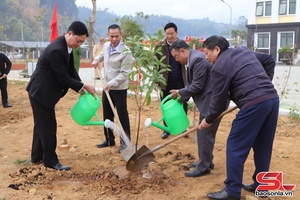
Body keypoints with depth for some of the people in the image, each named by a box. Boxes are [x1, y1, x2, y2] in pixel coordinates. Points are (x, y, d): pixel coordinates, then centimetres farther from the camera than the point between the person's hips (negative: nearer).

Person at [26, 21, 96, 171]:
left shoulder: (66, 46, 3)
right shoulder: (56, 50, -28)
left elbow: (71, 70, 6)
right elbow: (63, 78, -26)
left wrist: (80, 88, -6)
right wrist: (84, 86, -18)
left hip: (43, 91, 10)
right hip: (41, 92, -10)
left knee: (41, 124, 18)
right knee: (48, 126, -1)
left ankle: (37, 157, 31)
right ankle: (51, 161, 11)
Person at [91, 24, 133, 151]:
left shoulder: (126, 52, -19)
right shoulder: (106, 46, 3)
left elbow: (124, 73, -21)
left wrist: (111, 84, -27)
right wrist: (97, 59, 10)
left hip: (119, 89, -7)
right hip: (107, 87, 7)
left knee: (122, 116, 1)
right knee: (107, 115, 15)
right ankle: (109, 139, 29)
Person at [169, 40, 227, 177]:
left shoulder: (198, 59, -20)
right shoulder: (192, 59, 12)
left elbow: (198, 85, -21)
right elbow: (191, 83, 16)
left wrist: (180, 93, -9)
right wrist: (182, 96, 2)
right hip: (209, 100, 11)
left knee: (205, 134, -3)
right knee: (204, 132, 18)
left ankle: (203, 167, 8)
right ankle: (206, 161, 31)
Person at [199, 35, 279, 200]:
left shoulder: (219, 67, -3)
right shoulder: (244, 51, 22)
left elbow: (219, 100, -1)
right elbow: (269, 60, 29)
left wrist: (208, 120, 13)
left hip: (254, 104, -9)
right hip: (273, 99, 9)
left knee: (235, 147, 1)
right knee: (262, 146, 17)